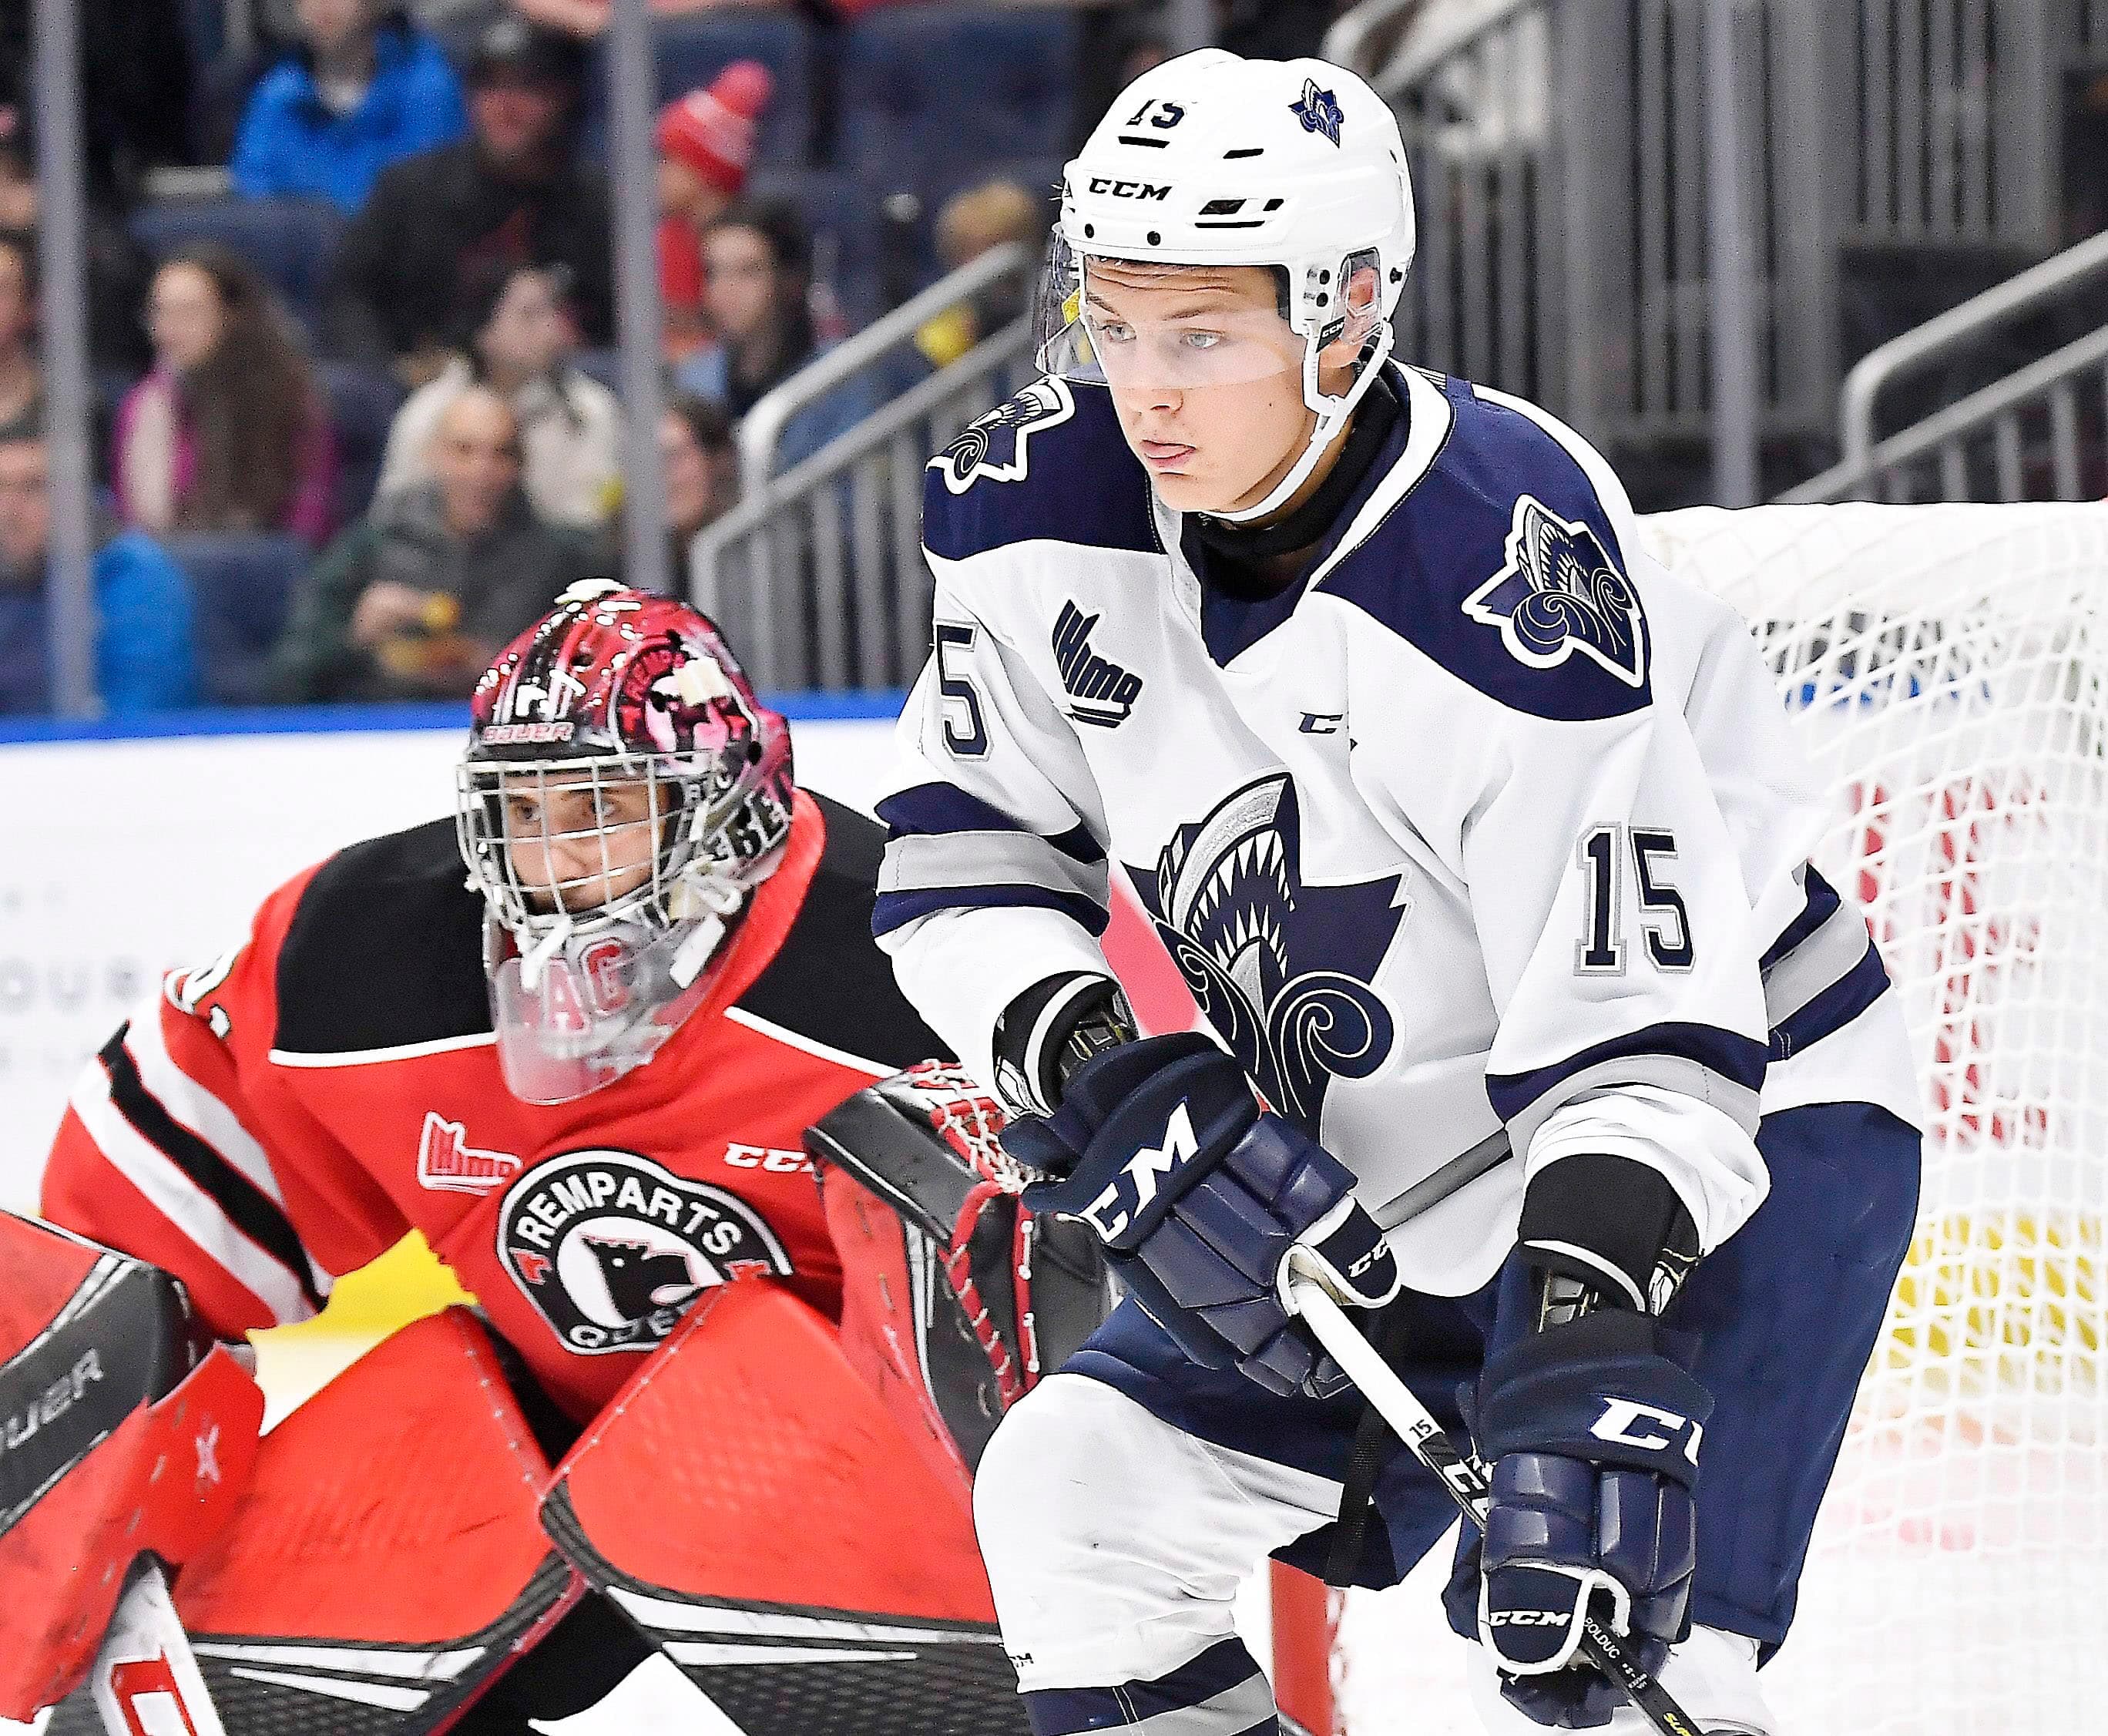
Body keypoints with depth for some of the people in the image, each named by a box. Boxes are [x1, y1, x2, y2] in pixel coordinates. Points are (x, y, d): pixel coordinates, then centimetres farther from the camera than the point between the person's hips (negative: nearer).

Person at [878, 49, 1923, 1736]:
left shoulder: (1503, 571, -30)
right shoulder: (1051, 506, -9)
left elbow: (1637, 1026, -33)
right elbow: (962, 861, 0)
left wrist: (1590, 1360, -44)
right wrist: (1114, 1084, -18)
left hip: (1732, 1129, -8)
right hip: (1395, 1185, 8)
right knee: (1075, 1500, 1)